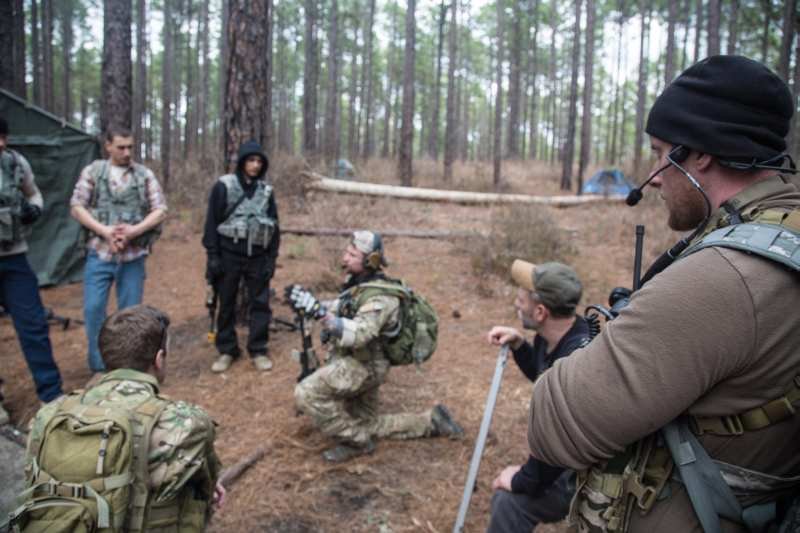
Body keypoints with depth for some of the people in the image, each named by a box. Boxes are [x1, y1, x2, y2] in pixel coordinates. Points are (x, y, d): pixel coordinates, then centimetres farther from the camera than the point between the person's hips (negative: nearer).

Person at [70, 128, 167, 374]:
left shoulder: (145, 175, 3)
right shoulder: (92, 172, 4)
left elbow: (160, 211, 1)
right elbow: (77, 208, 1)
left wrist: (133, 231, -14)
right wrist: (105, 231, -14)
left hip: (133, 255, 0)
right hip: (99, 253, 0)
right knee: (93, 308, -2)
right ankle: (99, 368, 14)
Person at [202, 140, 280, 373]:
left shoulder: (266, 189, 7)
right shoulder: (224, 185, -3)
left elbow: (274, 224, 10)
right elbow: (212, 222, -3)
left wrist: (272, 257, 4)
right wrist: (212, 255, -8)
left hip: (258, 256, 2)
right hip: (229, 254, -2)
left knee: (260, 303, 5)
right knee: (226, 303, 8)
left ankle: (258, 350, 16)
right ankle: (226, 350, 20)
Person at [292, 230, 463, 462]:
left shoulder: (379, 296, -23)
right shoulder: (357, 283, 6)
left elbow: (359, 333, -38)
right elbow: (339, 310, 16)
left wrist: (333, 322, -56)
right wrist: (312, 302, 1)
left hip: (362, 365, -9)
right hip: (358, 364, 9)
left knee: (306, 393, -19)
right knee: (367, 425, 20)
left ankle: (355, 440, -6)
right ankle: (431, 421, 26)